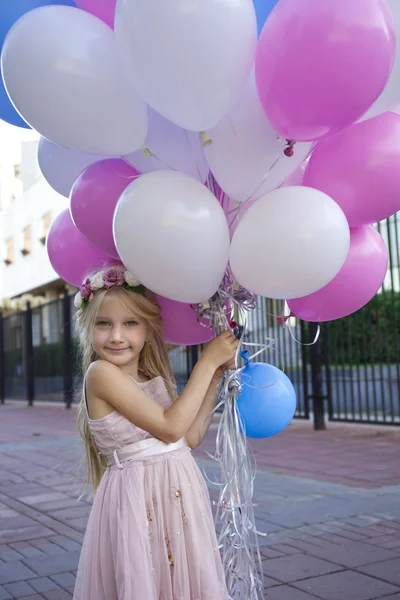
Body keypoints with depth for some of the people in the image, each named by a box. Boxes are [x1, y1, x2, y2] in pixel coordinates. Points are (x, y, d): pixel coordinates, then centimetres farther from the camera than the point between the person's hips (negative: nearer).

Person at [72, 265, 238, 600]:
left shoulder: (155, 378, 8)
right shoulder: (101, 373, -15)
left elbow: (191, 438, 10)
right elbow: (170, 428, -19)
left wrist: (217, 375, 7)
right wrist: (207, 361, -13)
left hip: (180, 494, 7)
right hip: (137, 498, -7)